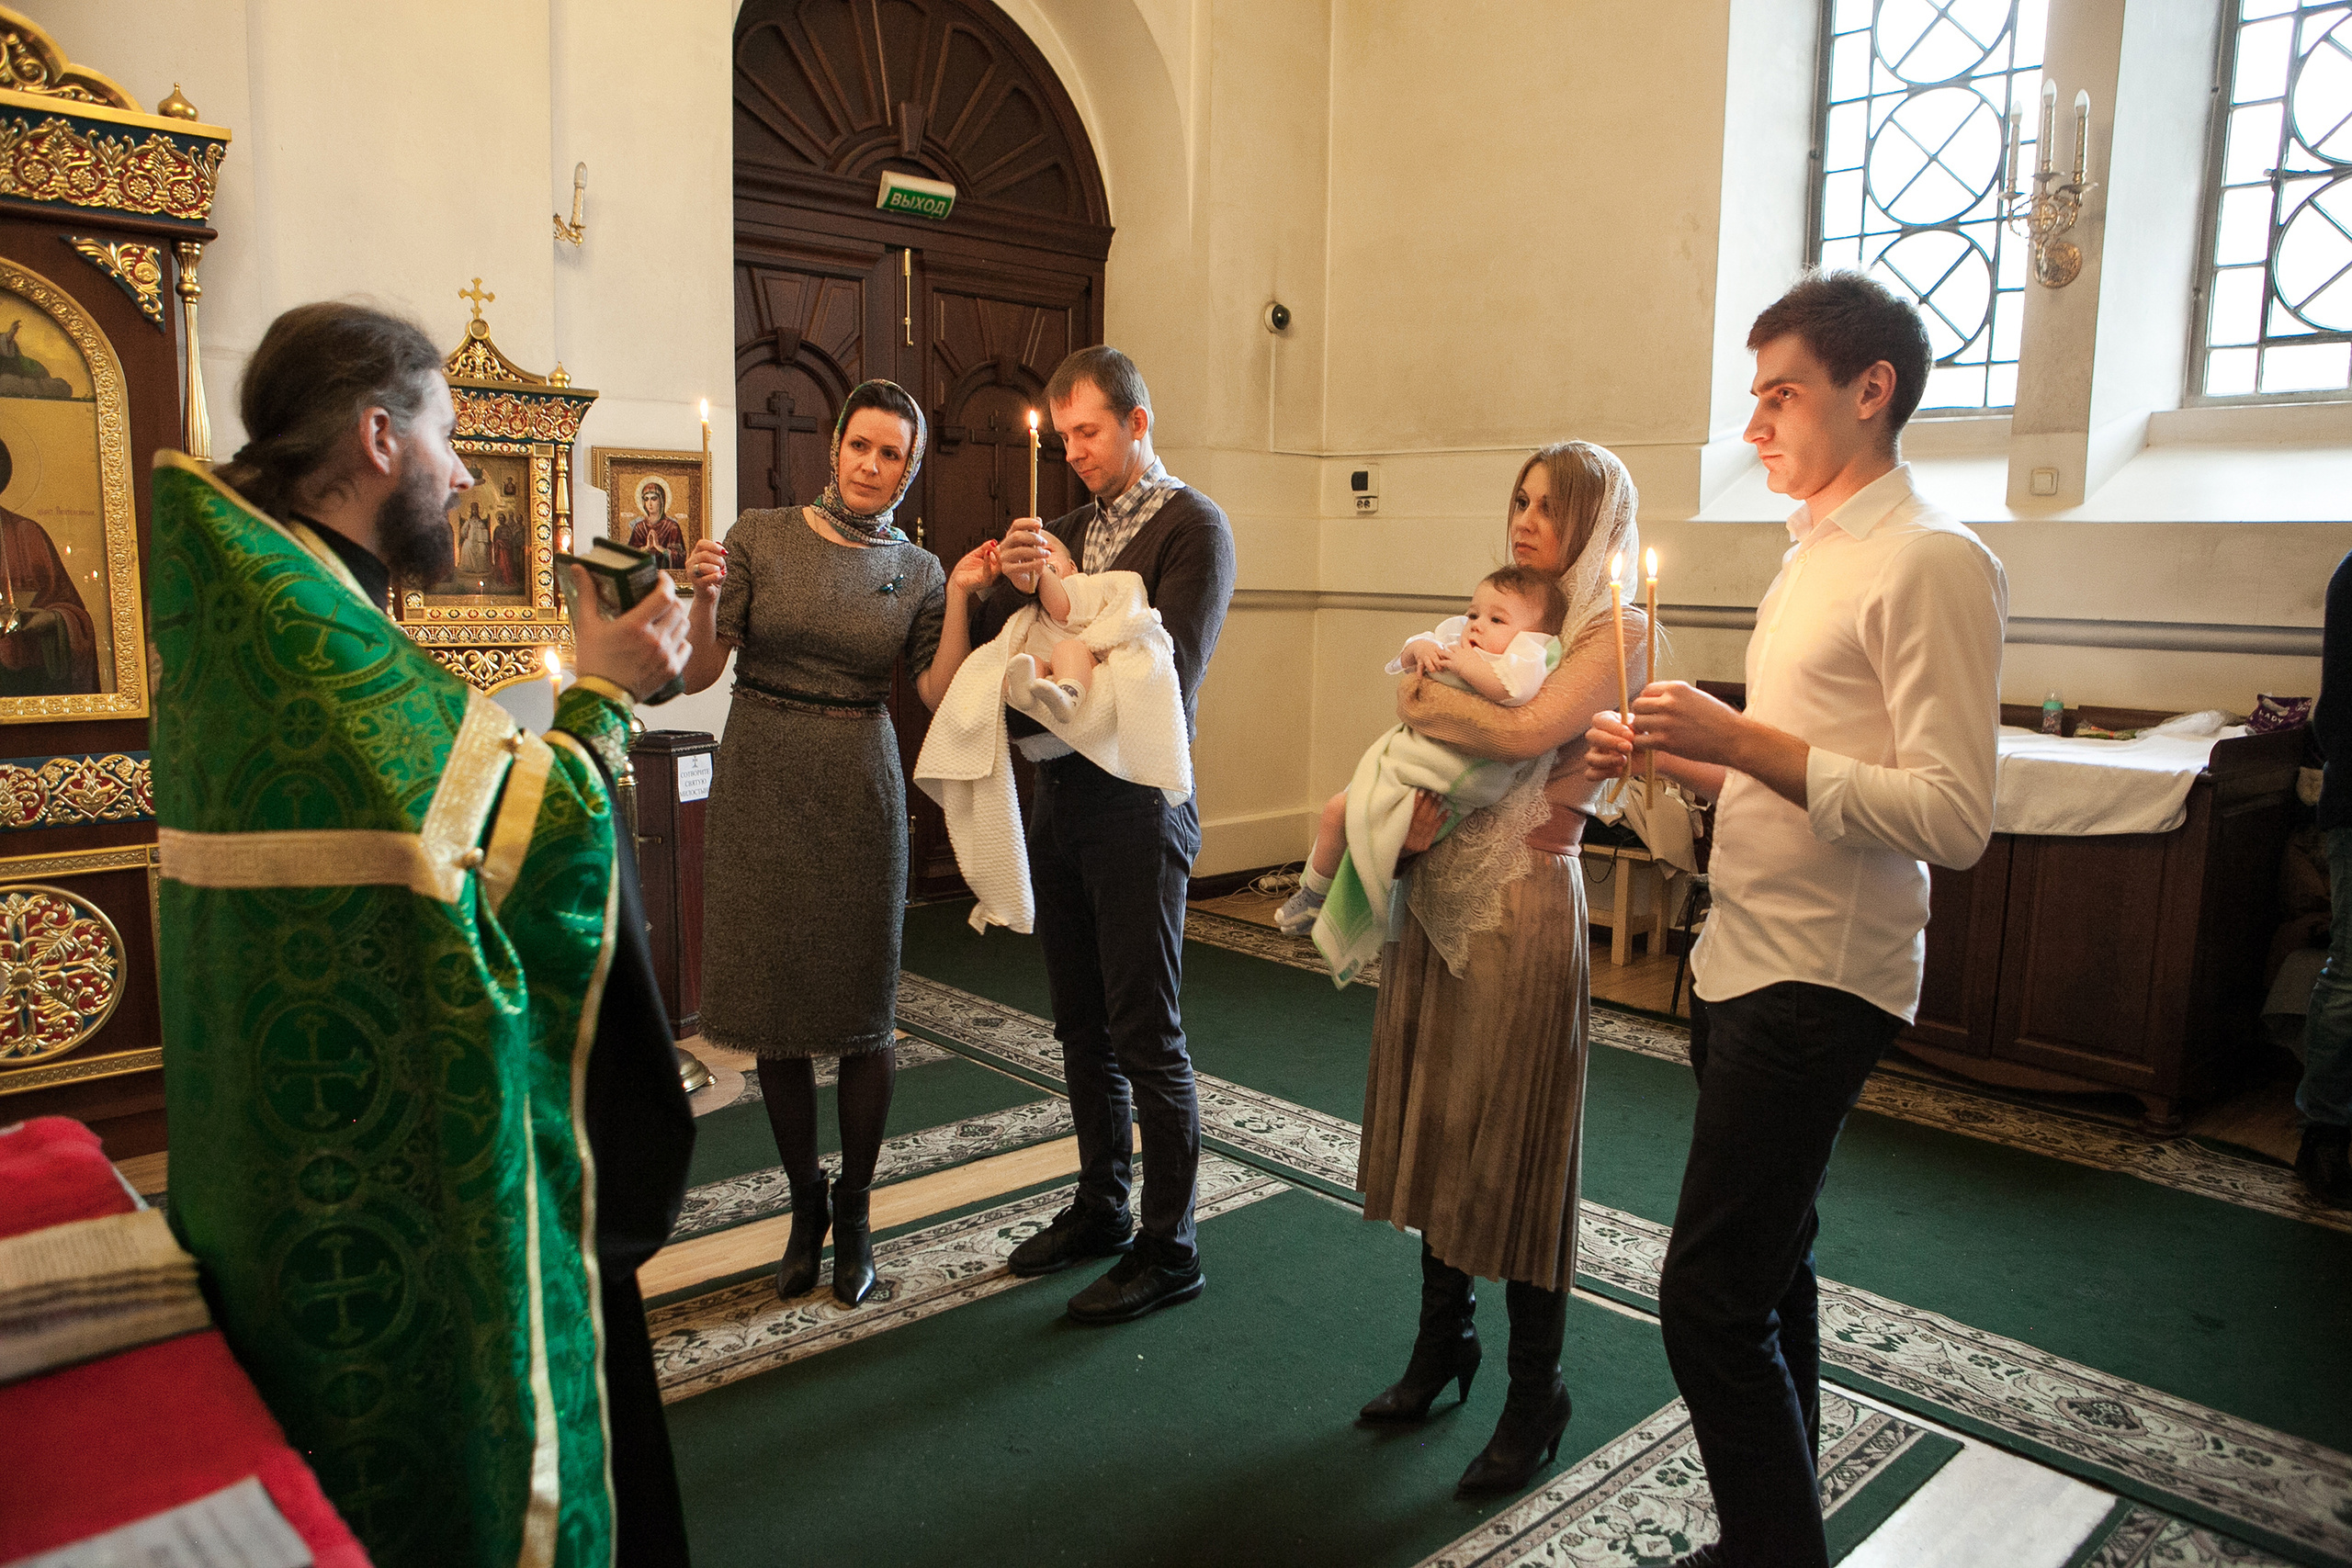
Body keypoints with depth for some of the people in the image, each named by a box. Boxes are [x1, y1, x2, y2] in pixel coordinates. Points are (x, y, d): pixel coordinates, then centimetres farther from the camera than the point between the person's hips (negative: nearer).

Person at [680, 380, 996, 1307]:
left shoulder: (918, 571, 5)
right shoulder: (760, 537, 1)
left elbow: (939, 695, -4)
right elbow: (698, 673, -2)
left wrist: (961, 599, -12)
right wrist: (705, 599, -20)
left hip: (858, 795, 0)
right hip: (761, 786, 0)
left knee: (861, 1013, 2)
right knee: (775, 1007, 7)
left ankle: (853, 1215, 21)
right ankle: (805, 1205, 26)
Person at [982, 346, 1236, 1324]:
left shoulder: (1193, 528, -7)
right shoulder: (1070, 528, 15)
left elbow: (1170, 673, -18)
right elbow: (995, 649, 10)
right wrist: (1012, 582, -8)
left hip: (1135, 805, -7)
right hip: (1059, 798, 7)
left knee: (1146, 1035, 0)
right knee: (1082, 1026, 16)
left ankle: (1169, 1248, 13)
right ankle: (1101, 1208, 32)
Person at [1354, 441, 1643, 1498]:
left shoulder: (1614, 632, -6)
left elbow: (1527, 732, -21)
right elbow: (1425, 724, 12)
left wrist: (1420, 698, -5)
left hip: (1521, 903, -7)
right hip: (1437, 891, 7)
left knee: (1512, 1144, 1)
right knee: (1432, 1123, 14)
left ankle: (1535, 1400, 18)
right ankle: (1443, 1343, 33)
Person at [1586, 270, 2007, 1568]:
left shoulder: (1929, 562, -13)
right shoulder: (1812, 558, 16)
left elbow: (1951, 819, -20)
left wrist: (1746, 740, -22)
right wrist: (1680, 760, 7)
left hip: (1819, 982, -9)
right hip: (1745, 963, 9)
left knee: (1710, 1304, -7)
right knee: (1767, 1280, 18)